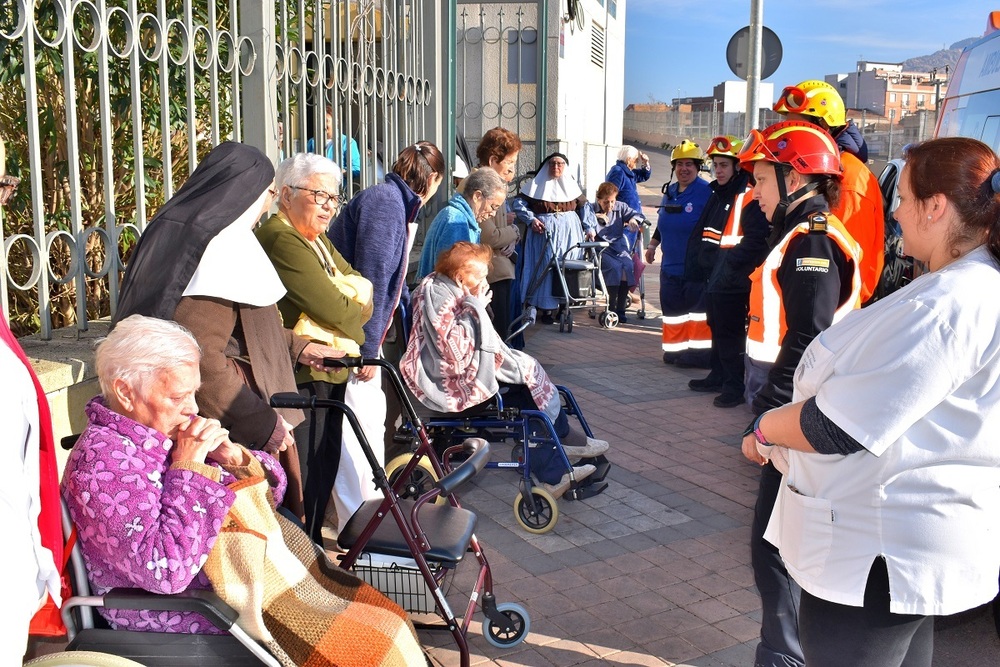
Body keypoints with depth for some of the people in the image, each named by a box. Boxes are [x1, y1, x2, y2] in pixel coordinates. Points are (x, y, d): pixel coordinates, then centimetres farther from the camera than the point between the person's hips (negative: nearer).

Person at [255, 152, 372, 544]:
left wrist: (348, 293, -12)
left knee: (324, 468, 19)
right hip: (300, 380, -10)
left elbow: (361, 285, 11)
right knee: (304, 476, -1)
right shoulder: (281, 239, -19)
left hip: (327, 373, 10)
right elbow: (335, 310, -23)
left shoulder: (317, 239, 16)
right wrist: (356, 301, -2)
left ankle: (313, 544, 34)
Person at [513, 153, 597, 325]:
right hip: (545, 231, -3)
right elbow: (518, 202, 2)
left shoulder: (571, 184, 15)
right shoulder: (537, 184, 5)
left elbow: (584, 206, 18)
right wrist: (531, 219, -11)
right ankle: (547, 309, -4)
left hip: (569, 233, 3)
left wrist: (589, 227, 8)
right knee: (546, 268, -9)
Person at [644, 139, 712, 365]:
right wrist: (652, 244, 16)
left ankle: (700, 351, 6)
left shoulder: (706, 192, -11)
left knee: (698, 309, -2)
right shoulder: (669, 192, 12)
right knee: (672, 310, 12)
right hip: (670, 266, 7)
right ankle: (675, 349, 22)